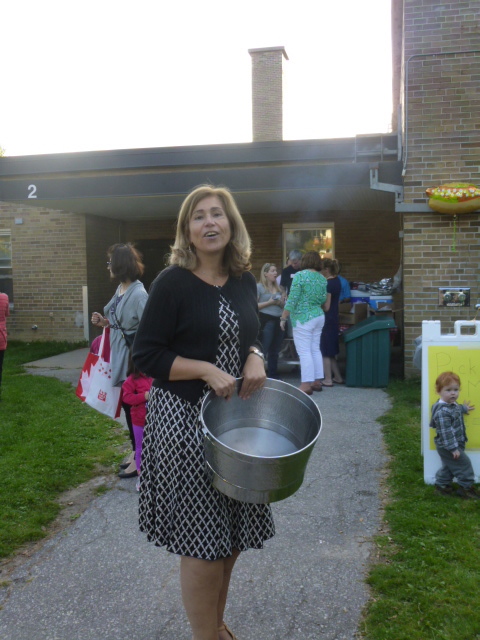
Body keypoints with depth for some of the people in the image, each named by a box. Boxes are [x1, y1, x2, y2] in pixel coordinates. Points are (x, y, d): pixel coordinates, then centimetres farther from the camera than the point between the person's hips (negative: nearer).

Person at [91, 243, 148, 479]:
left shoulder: (139, 294, -22)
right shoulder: (120, 289, 7)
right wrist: (104, 322, 2)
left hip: (133, 358, -9)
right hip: (119, 355, 9)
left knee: (135, 405, 2)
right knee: (127, 404, 17)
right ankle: (136, 451, 32)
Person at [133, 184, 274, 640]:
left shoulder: (245, 282, 6)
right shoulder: (172, 283, -12)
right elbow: (146, 355, -12)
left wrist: (255, 359, -4)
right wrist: (207, 371, -20)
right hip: (185, 420, -6)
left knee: (233, 533, 16)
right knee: (201, 541, 2)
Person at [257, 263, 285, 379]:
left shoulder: (278, 288, 18)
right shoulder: (259, 287, -3)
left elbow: (284, 305, 23)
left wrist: (281, 303, 0)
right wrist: (269, 302, -15)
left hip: (279, 320, 7)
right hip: (266, 321, -7)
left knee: (275, 351, 11)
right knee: (263, 350, -8)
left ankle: (273, 375, 19)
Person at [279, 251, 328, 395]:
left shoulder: (300, 276, -12)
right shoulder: (322, 278, 7)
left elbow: (292, 300, -14)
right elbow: (323, 300, 8)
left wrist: (283, 318, -8)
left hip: (303, 319, -7)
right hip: (319, 317, 7)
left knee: (304, 352, -4)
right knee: (315, 350, 13)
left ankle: (306, 384, -4)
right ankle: (317, 381, 18)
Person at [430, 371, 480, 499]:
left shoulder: (452, 405, 1)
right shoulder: (442, 411, -31)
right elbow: (446, 432, -30)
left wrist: (464, 408, 43)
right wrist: (453, 448, -27)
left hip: (455, 444, 10)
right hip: (448, 446, -10)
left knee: (449, 466, 21)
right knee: (464, 464, 2)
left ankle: (442, 485, 33)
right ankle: (466, 487, 18)